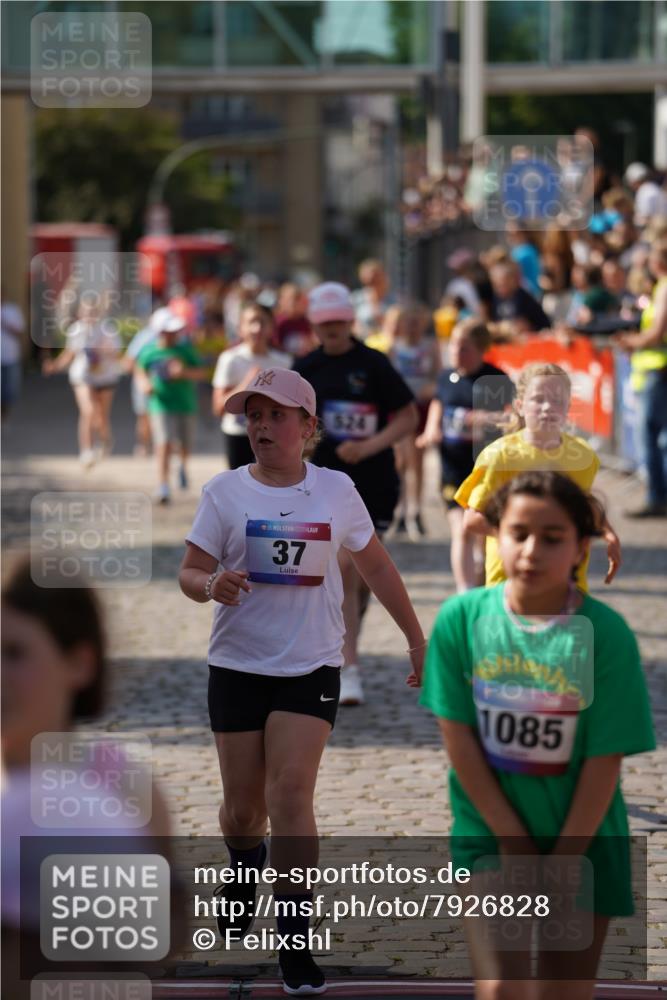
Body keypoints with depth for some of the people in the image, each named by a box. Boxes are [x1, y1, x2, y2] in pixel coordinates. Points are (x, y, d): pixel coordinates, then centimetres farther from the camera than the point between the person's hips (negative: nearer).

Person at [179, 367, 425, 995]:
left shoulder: (336, 491, 1)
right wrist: (211, 584, -25)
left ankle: (294, 943, -8)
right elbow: (189, 572, -2)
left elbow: (376, 568, 13)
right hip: (238, 666, 1)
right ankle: (245, 871, 44)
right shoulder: (224, 492, -2)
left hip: (311, 668, -1)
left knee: (291, 795, -14)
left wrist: (416, 638, 16)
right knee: (243, 806, 9)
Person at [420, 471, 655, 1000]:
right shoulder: (462, 618, -10)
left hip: (583, 838, 0)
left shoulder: (605, 634, -15)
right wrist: (514, 842, -7)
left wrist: (563, 861, -9)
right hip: (490, 832, 0)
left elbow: (604, 761, -11)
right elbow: (459, 738, -6)